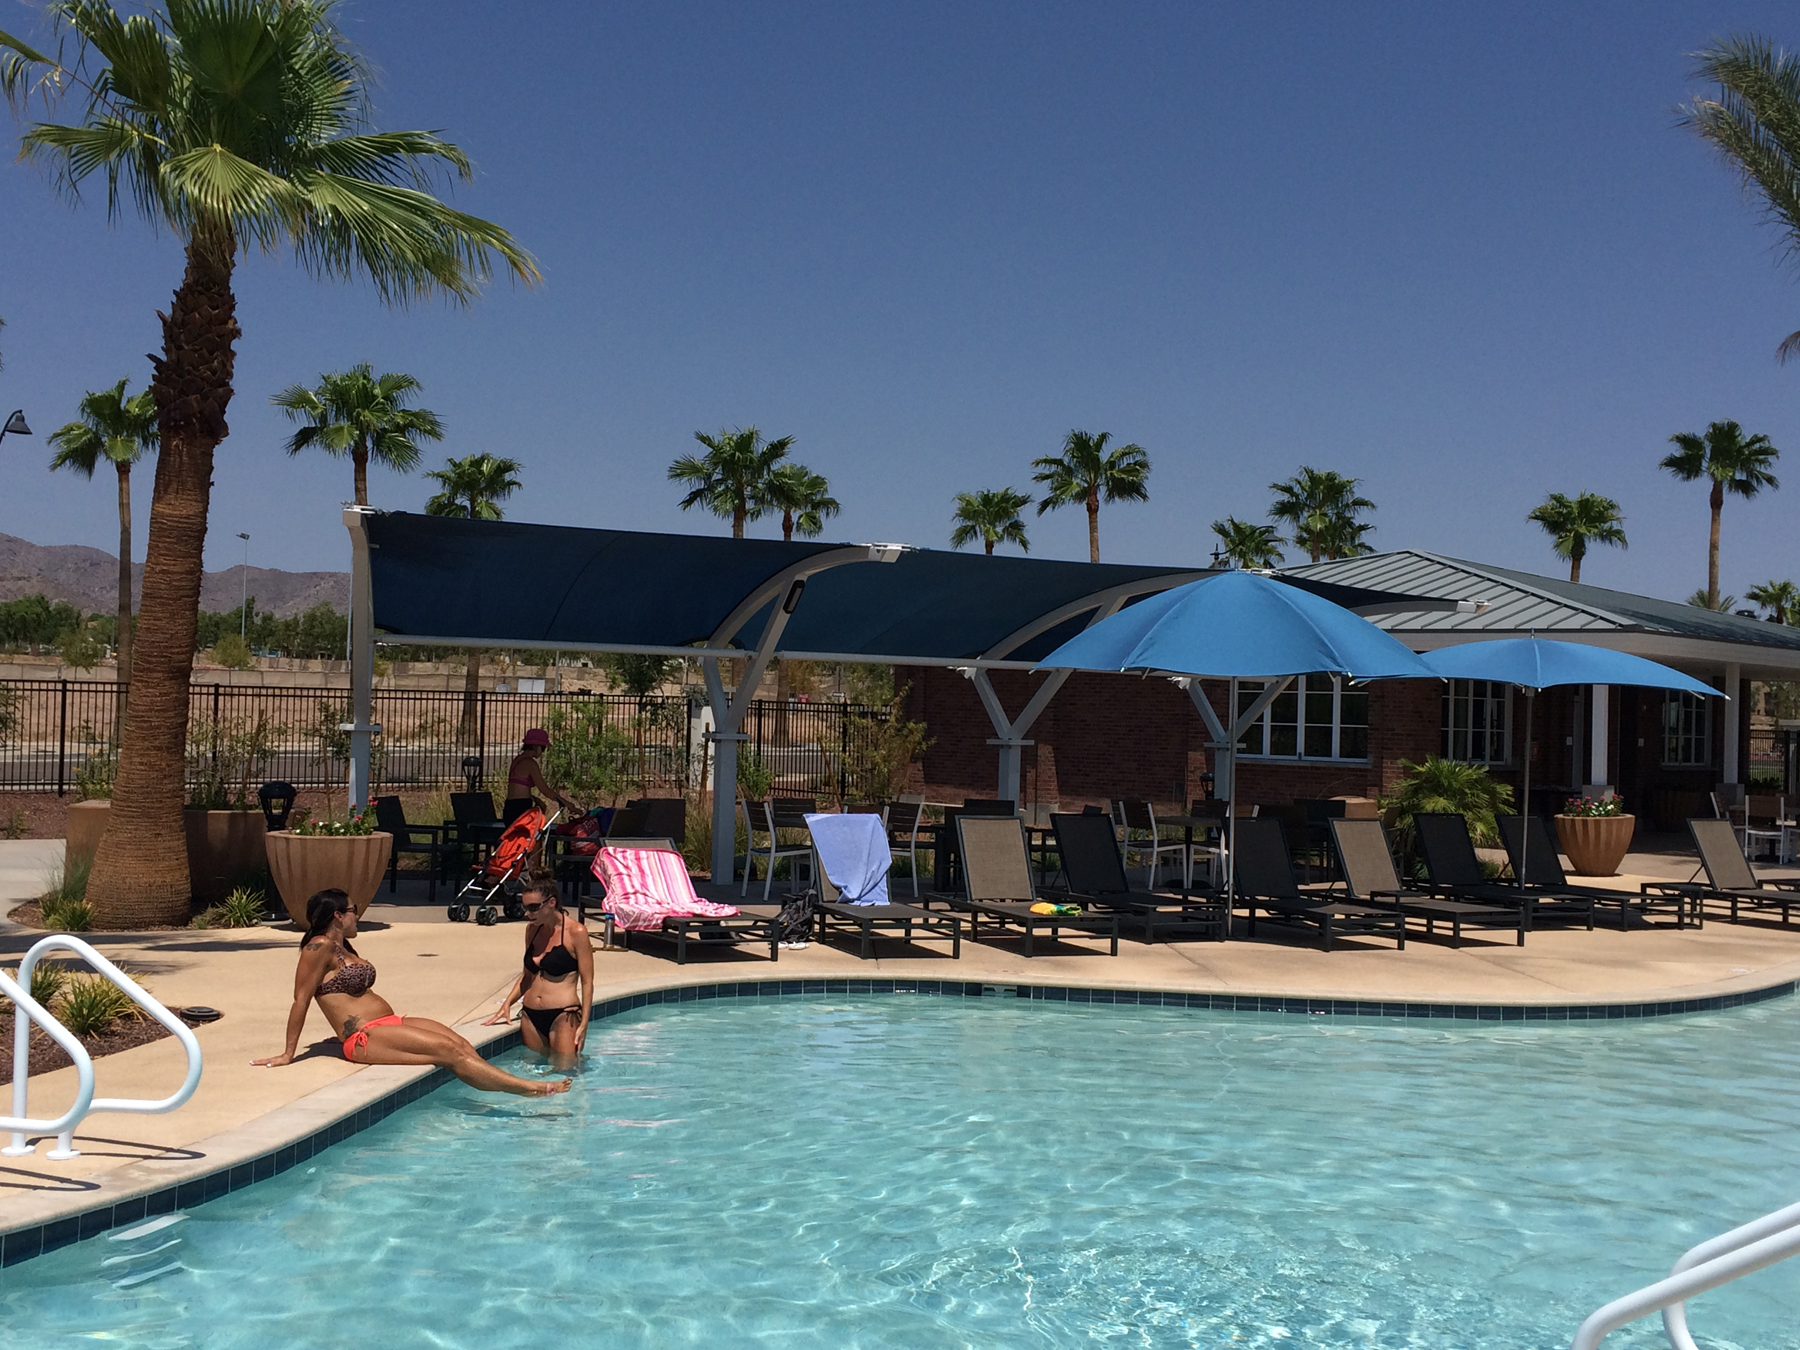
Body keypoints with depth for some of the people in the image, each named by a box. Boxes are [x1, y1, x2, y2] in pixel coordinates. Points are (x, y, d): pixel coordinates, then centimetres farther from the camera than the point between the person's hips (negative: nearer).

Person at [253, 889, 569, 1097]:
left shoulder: (343, 947, 20)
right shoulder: (319, 948, -9)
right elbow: (300, 1000, -11)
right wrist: (288, 1053, -10)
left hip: (390, 1023, 9)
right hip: (365, 1038, -9)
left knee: (463, 1046, -10)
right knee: (447, 1051, -20)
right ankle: (528, 1086, -23)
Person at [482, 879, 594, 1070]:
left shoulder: (576, 931, -9)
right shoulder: (532, 929, 9)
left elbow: (587, 981, -8)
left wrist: (584, 1025, -12)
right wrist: (507, 1004, 8)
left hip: (563, 1015, -6)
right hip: (531, 1016, 6)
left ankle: (580, 1060, 20)